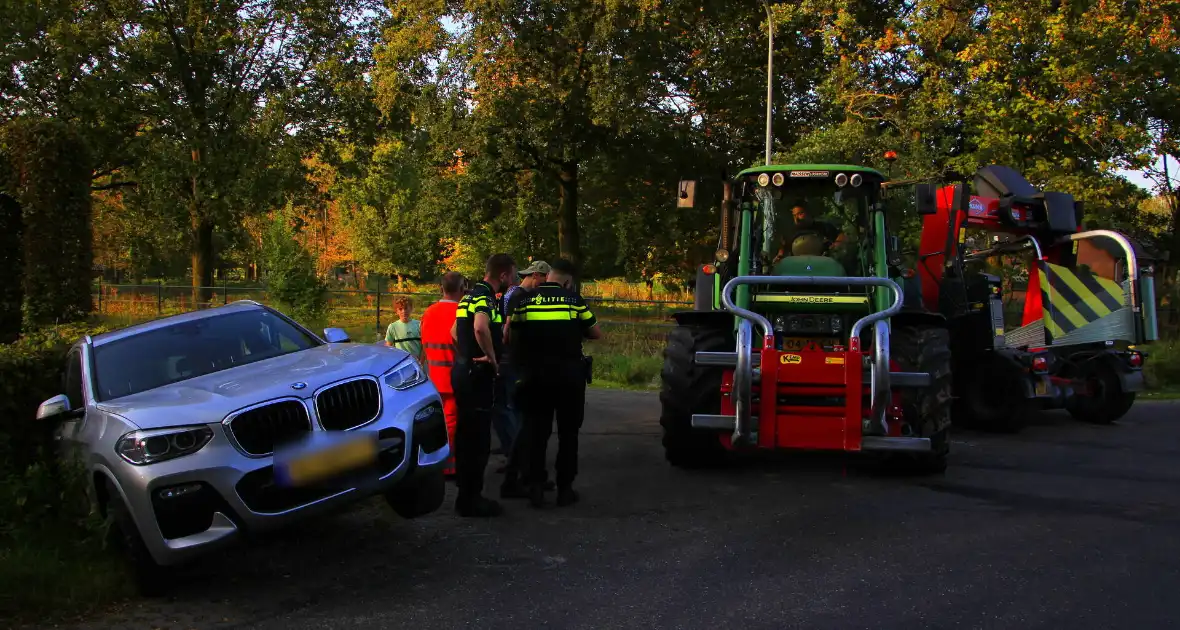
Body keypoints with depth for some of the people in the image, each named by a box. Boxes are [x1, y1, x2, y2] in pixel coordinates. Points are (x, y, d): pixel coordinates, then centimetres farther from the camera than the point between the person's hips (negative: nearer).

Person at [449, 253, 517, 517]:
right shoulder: (485, 296, -16)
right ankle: (470, 500, -1)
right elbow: (481, 328, -36)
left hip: (463, 370, 10)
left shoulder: (471, 295, 15)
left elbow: (455, 331, 29)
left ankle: (466, 494, 23)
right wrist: (491, 357, -23)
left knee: (467, 435, 15)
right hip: (477, 374, -10)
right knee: (478, 438, -5)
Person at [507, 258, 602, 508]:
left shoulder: (525, 301, 2)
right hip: (569, 374, -1)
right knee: (568, 432, 9)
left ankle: (535, 487, 5)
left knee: (536, 431, 8)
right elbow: (596, 333, 4)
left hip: (535, 375, 2)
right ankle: (565, 488, 11)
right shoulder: (573, 299, -4)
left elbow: (512, 338, 7)